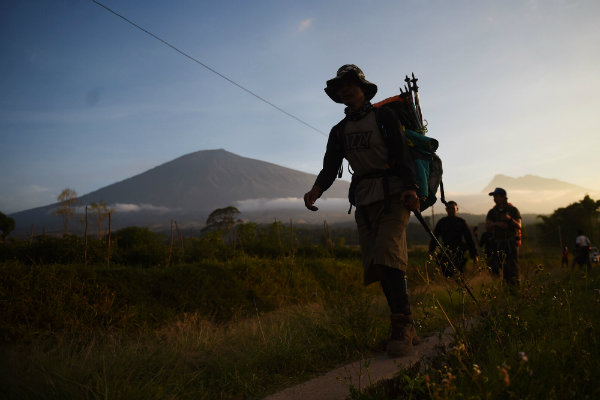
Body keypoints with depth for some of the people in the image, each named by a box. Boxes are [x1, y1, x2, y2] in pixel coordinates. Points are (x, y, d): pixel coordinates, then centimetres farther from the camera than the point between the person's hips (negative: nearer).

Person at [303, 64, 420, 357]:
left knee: (387, 256, -22)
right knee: (377, 265, 0)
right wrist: (317, 189, -16)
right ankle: (406, 329, 6)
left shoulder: (384, 117, 4)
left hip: (393, 195, -5)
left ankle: (402, 325, -17)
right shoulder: (339, 131, 17)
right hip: (363, 201, 5)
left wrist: (410, 188, -23)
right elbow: (330, 167, 6)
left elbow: (402, 154, -7)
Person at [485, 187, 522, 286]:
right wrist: (497, 224, -19)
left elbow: (519, 226, -7)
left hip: (511, 243, -3)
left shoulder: (513, 210, 2)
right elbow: (487, 227, 0)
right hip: (498, 244, 3)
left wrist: (510, 219, -25)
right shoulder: (492, 212, 10)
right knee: (495, 268, 0)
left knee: (512, 268, -7)